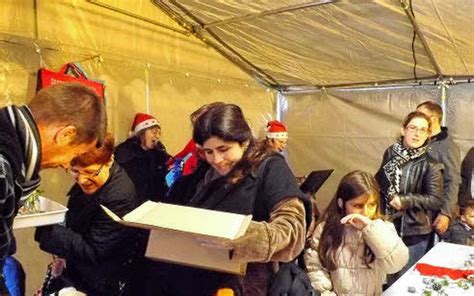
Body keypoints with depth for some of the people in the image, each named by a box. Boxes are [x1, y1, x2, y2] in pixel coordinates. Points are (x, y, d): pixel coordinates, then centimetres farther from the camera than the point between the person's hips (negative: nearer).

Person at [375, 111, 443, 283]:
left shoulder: (430, 163, -13)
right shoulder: (391, 153, -2)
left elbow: (436, 200, -14)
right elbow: (379, 183, 10)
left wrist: (405, 200, -22)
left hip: (415, 231, -4)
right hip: (389, 225, 4)